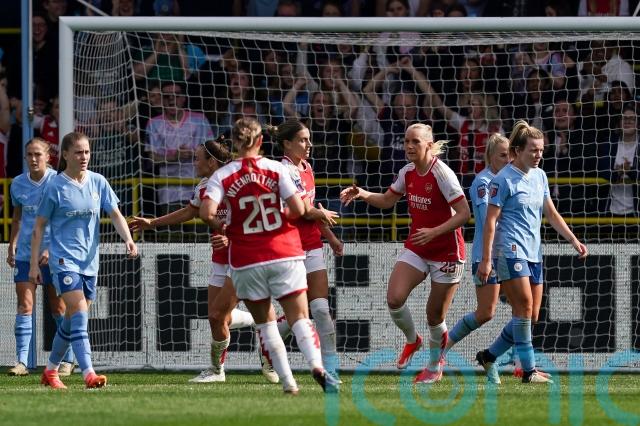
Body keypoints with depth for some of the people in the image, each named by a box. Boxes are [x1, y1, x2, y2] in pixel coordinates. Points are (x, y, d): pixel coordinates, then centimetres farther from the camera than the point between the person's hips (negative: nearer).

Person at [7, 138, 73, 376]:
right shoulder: (18, 184, 6)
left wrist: (51, 249, -19)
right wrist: (12, 247, 14)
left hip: (53, 254, -3)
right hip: (25, 254, 3)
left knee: (58, 308, 5)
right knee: (24, 306, -7)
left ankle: (67, 360, 16)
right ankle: (22, 361, -10)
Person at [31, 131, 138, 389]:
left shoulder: (98, 182, 5)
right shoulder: (56, 187, -7)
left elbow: (115, 214, 8)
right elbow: (39, 226, -1)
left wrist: (128, 239, -11)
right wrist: (34, 264, -3)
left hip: (89, 261, 5)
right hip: (64, 259, -5)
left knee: (72, 320, 12)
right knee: (79, 314, -19)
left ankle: (51, 371, 29)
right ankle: (89, 375, -27)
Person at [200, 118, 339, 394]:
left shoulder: (222, 176, -2)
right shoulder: (276, 169, -2)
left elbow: (207, 213, -16)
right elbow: (298, 210, -8)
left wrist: (222, 229, 4)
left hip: (246, 261, 0)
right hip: (284, 255, 0)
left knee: (265, 322, 13)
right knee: (299, 317, -1)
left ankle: (287, 381, 6)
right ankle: (317, 366, -26)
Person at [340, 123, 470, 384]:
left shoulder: (441, 174, -18)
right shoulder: (408, 172, 2)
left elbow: (464, 213, -20)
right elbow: (387, 201, 16)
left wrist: (434, 232, -30)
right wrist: (362, 194, -2)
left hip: (446, 252, -5)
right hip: (416, 248, 6)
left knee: (435, 315, 1)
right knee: (394, 298, -15)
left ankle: (435, 366, 24)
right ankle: (412, 340, 14)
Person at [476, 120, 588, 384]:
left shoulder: (539, 176, 13)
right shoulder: (505, 179, -9)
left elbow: (551, 213, 21)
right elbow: (491, 220, -11)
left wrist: (573, 240, 11)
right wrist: (486, 260, -15)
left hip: (533, 253, 8)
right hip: (510, 251, -8)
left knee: (530, 316, 5)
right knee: (524, 308, -14)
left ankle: (489, 356, 19)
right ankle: (529, 370, -11)